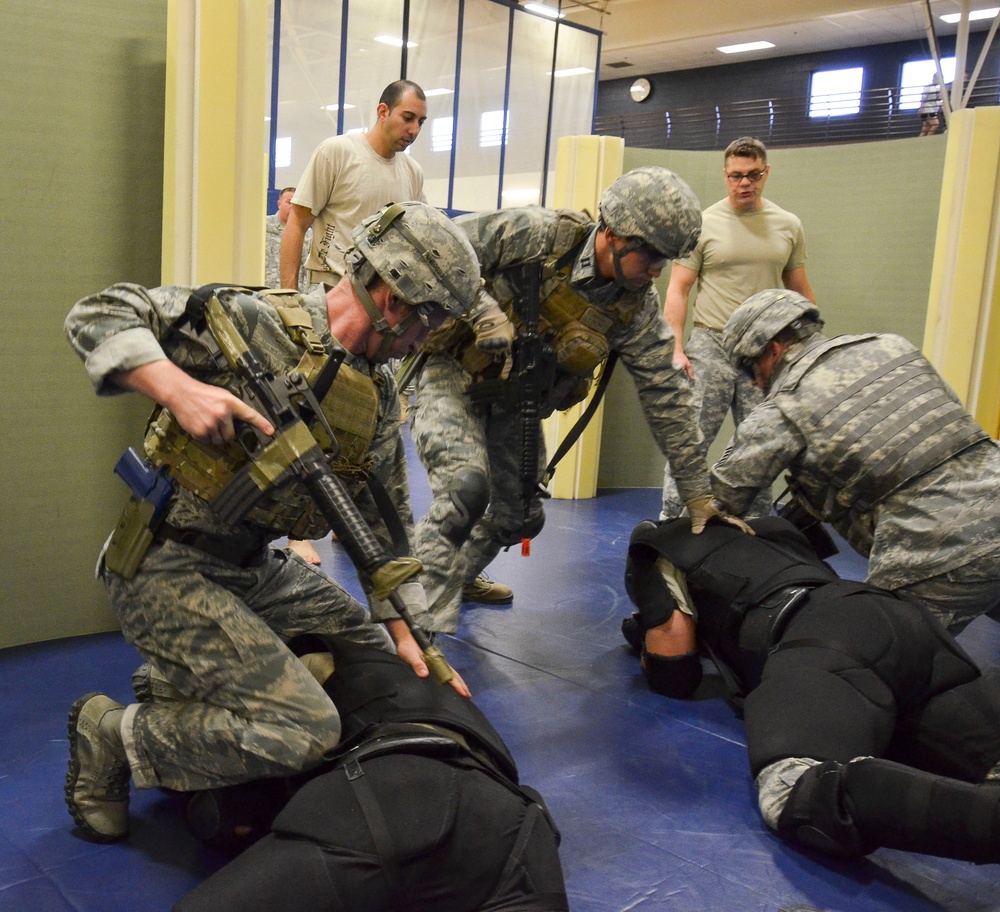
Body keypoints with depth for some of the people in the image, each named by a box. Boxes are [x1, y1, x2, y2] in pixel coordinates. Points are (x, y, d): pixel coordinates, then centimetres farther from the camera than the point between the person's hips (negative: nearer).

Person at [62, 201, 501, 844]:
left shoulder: (379, 396, 6)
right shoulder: (255, 324, -18)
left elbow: (387, 520, 11)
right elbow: (98, 316, -18)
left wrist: (406, 634, 6)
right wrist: (180, 388, -34)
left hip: (259, 568, 9)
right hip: (169, 568, -8)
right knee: (303, 731, -20)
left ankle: (180, 678, 22)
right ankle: (112, 736, 3)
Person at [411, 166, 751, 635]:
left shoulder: (637, 309, -12)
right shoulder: (538, 234, -24)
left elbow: (667, 399, -9)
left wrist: (700, 496, -8)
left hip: (513, 402, 6)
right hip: (452, 377, -5)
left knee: (519, 516, 11)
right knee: (465, 487, -28)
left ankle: (456, 575, 41)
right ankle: (425, 623, -16)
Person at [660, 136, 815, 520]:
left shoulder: (788, 226, 10)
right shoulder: (703, 224, 1)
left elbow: (800, 291, 16)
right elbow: (677, 290, -1)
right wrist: (676, 349, -10)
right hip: (710, 347, -3)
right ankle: (669, 523, 4)